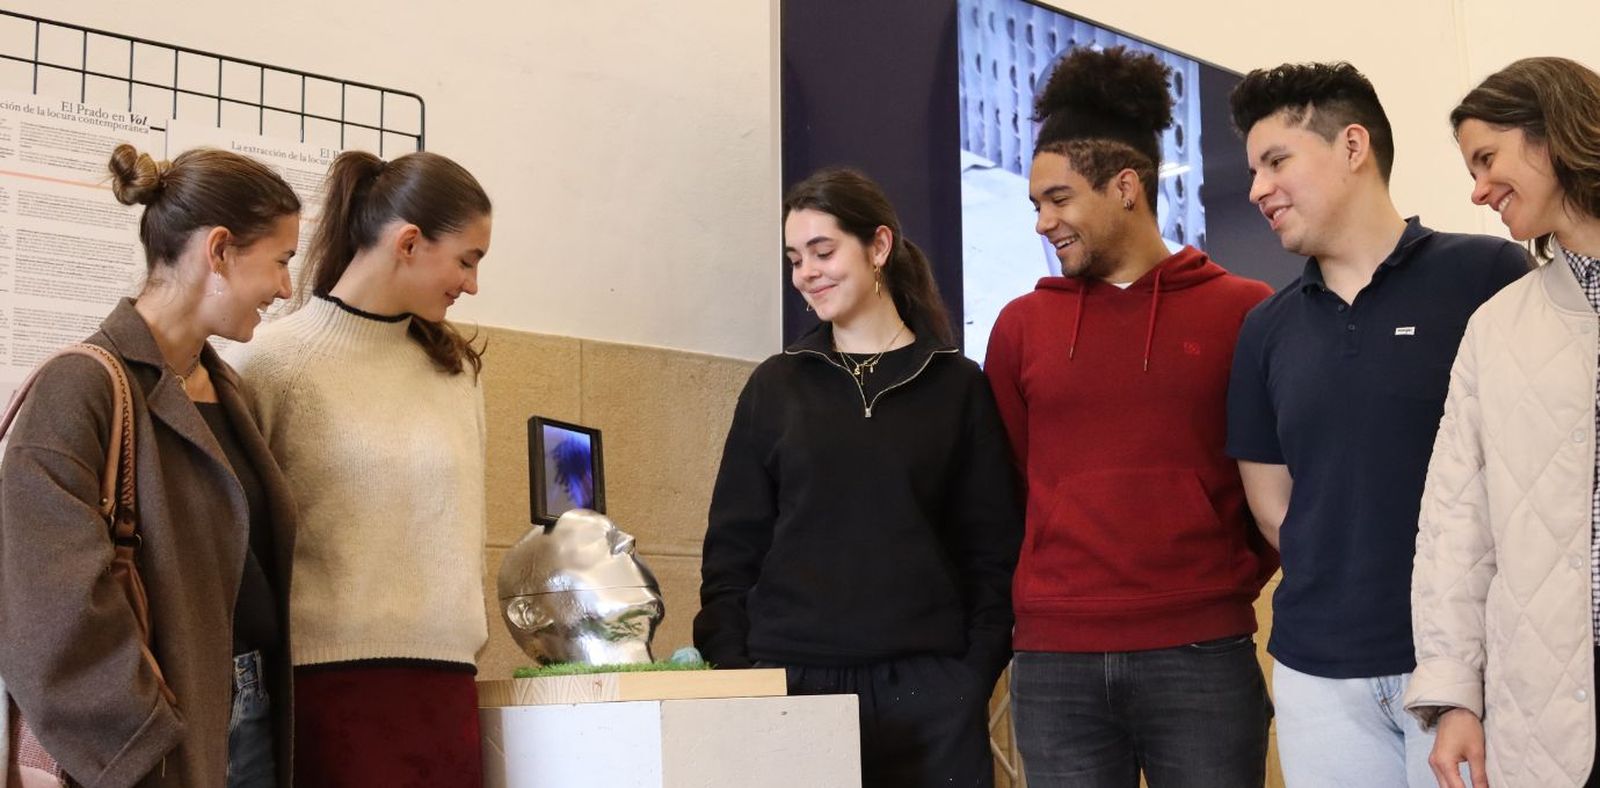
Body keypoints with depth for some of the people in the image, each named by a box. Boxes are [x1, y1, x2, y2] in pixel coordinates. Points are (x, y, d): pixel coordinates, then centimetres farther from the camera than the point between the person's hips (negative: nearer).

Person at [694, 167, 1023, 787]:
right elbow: (734, 543, 6)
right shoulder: (774, 386, 8)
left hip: (926, 684, -1)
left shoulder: (956, 386, 5)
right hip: (793, 679, 1)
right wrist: (730, 671, -4)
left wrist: (978, 670, -5)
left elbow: (994, 546, 4)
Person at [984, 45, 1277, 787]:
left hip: (1202, 654, -2)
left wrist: (1236, 581, 3)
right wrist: (1039, 598, 10)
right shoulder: (1020, 325, 9)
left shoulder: (1244, 310, 2)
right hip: (1053, 660, 2)